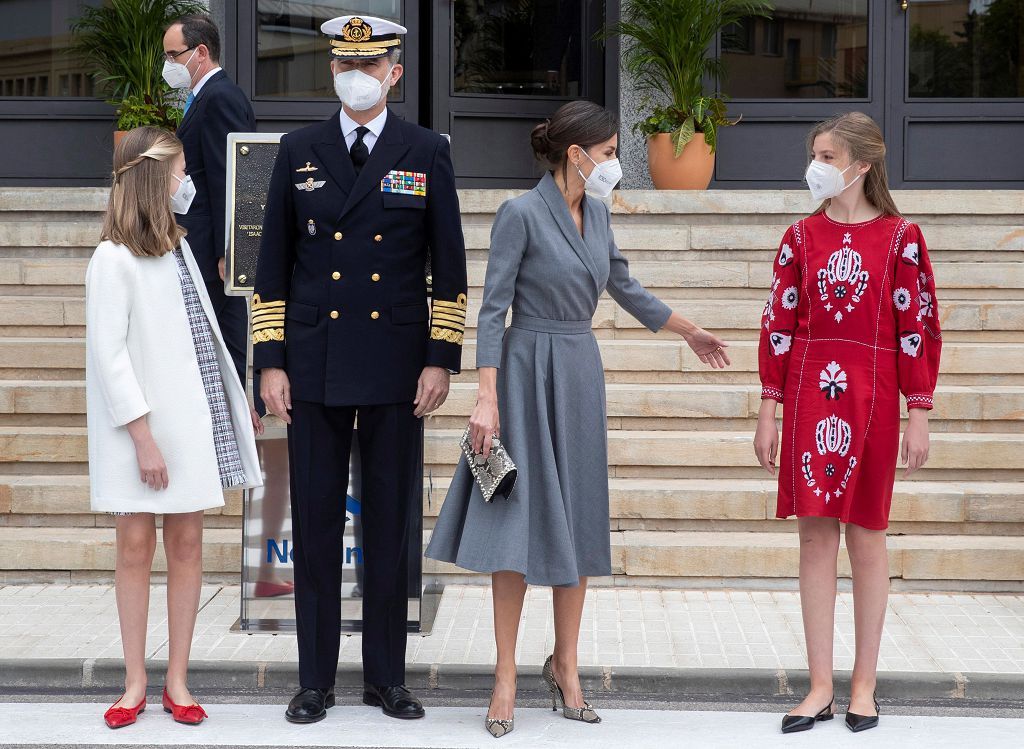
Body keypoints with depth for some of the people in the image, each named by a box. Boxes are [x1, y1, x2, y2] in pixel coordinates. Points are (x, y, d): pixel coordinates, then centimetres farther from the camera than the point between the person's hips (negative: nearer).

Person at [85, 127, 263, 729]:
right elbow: (109, 355, -13)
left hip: (194, 419, 6)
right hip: (143, 428, -6)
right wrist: (143, 437, -16)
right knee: (137, 546, -1)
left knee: (187, 543, 5)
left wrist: (237, 400, 20)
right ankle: (136, 683, 9)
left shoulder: (179, 246, 11)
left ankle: (178, 680, 11)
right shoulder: (114, 259, -10)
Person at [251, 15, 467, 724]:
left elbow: (450, 266, 4)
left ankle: (387, 676, 17)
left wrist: (442, 360, -3)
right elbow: (274, 263, 7)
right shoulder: (298, 152, 7)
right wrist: (270, 363, 1)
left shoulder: (428, 152, 3)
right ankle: (316, 679, 14)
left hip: (395, 368, -1)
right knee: (315, 524, 5)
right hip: (314, 369, 1)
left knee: (392, 526, 6)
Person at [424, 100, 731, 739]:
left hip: (582, 374, 6)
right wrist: (487, 398, -19)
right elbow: (493, 308, -12)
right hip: (528, 373, -6)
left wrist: (690, 332, 32)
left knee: (578, 519, 8)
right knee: (520, 519, -4)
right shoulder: (521, 214, -11)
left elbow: (624, 287, 23)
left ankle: (566, 664, 19)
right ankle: (507, 675, 4)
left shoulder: (597, 213, 9)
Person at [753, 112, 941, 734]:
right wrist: (769, 412, 4)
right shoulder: (802, 237, 6)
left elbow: (919, 328, -2)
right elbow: (778, 325, 7)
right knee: (815, 535, 4)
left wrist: (919, 415, -5)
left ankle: (865, 683, 17)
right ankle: (821, 687, 11)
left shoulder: (900, 238, -2)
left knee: (866, 536, 5)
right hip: (809, 397, 2)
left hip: (870, 402, -2)